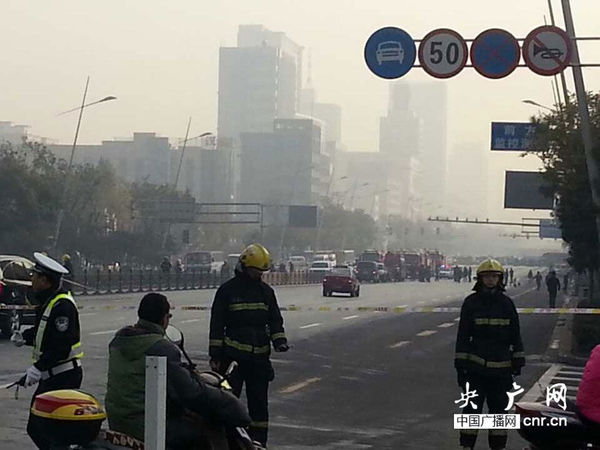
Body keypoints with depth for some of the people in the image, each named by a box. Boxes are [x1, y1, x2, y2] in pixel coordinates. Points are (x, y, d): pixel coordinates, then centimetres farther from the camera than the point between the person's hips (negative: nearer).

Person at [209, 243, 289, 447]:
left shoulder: (266, 291, 13)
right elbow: (217, 324, 1)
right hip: (232, 356, -4)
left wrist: (279, 340, -1)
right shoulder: (228, 290, 1)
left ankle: (259, 442, 13)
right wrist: (215, 355, -3)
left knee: (259, 401, 7)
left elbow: (275, 319, 18)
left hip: (259, 356, 4)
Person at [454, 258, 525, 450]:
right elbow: (463, 335, 2)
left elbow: (515, 335, 12)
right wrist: (460, 363, -2)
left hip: (501, 366, 2)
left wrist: (518, 360, 9)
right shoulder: (471, 303, 1)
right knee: (472, 407, -1)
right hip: (476, 365, -2)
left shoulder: (507, 303, 7)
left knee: (499, 407, 8)